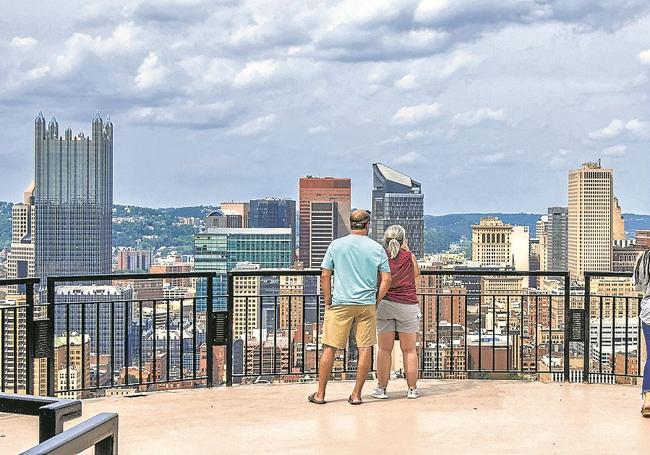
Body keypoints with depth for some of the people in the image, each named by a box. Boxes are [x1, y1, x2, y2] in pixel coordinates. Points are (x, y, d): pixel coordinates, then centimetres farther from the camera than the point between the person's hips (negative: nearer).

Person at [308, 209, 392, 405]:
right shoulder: (377, 248, 2)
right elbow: (386, 279, 0)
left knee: (330, 348, 5)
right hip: (367, 305, 0)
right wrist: (376, 301, 10)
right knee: (365, 349, 6)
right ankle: (356, 394, 7)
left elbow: (325, 275, 0)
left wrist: (328, 301, 7)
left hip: (340, 304, 0)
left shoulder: (336, 245, 1)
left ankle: (320, 394, 9)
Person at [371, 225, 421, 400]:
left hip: (385, 304, 0)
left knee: (385, 349, 5)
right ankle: (412, 389, 11)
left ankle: (382, 389, 7)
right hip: (408, 305, 0)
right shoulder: (409, 257, -2)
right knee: (409, 350, 7)